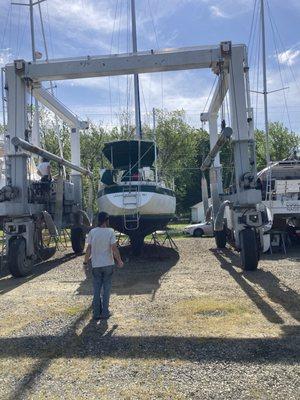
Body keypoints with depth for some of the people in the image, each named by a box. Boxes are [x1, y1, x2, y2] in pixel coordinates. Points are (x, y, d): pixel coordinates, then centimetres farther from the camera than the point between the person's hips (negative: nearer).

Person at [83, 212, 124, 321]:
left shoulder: (92, 232, -4)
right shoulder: (110, 231, -10)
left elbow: (89, 249, -4)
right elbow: (114, 248, -12)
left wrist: (85, 261, 7)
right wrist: (119, 261, 0)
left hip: (96, 265, 2)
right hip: (108, 264, -2)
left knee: (96, 290, 11)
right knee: (106, 289, 9)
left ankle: (96, 313, 15)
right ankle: (105, 313, 13)